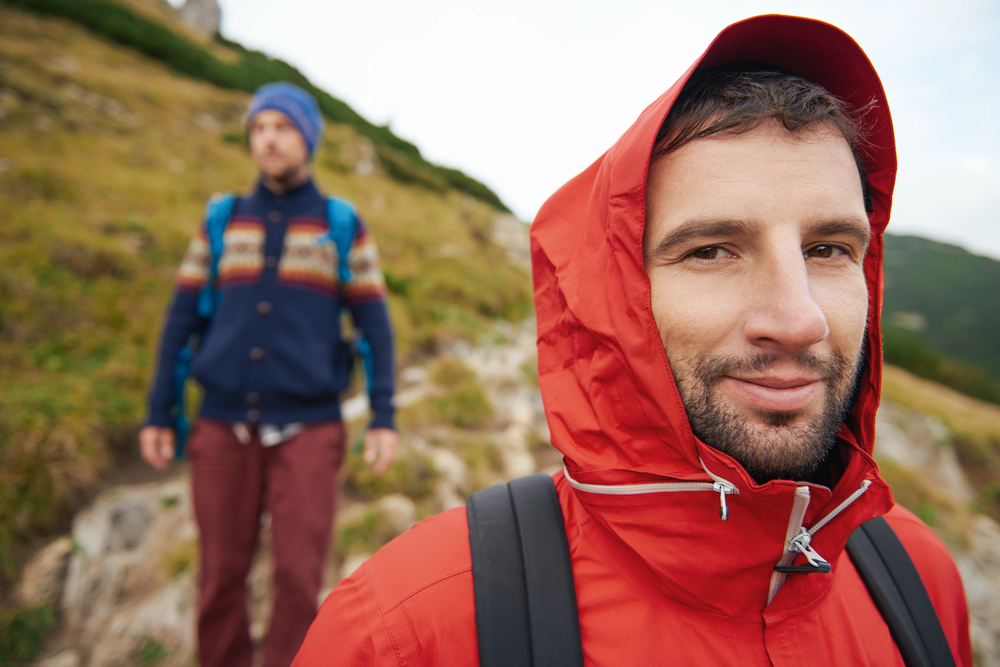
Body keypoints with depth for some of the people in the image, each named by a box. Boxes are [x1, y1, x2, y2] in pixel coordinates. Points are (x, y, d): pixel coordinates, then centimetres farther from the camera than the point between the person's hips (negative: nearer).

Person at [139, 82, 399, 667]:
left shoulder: (344, 227, 5)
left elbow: (375, 326, 2)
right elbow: (183, 319, 12)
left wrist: (384, 420, -6)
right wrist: (159, 415, 8)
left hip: (307, 427, -2)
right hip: (223, 427, 2)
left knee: (300, 575, -3)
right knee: (222, 575, 7)